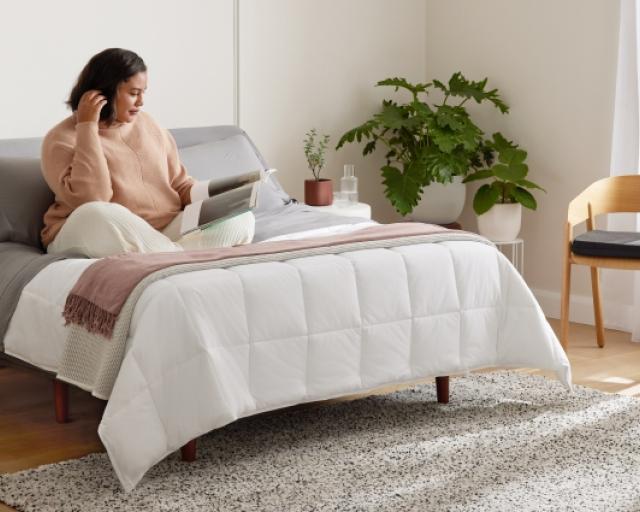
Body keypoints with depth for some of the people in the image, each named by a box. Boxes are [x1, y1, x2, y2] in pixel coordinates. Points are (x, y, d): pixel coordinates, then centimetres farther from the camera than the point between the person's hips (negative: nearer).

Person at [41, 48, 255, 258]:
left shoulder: (147, 125, 14)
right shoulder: (63, 138, -5)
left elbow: (180, 185, 19)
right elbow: (90, 201, -21)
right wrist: (88, 128, -17)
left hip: (163, 233, 5)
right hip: (99, 240, -5)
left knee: (240, 219, -14)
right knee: (97, 215, -40)